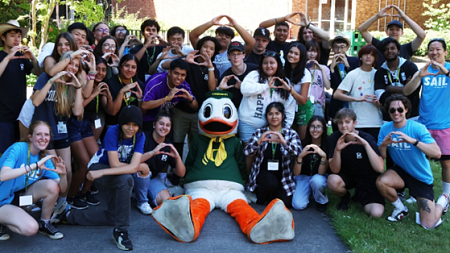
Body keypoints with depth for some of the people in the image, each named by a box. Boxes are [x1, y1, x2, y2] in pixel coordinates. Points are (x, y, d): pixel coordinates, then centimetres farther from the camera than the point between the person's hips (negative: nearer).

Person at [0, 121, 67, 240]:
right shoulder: (18, 148, -20)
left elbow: (62, 188, -6)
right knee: (30, 228, -29)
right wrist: (35, 166, -41)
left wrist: (62, 174, -28)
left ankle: (44, 224, 2)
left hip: (20, 196, 6)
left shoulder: (45, 159, -2)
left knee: (52, 186, -20)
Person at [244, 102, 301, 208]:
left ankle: (270, 196, 14)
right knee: (271, 182, -33)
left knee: (285, 202, -20)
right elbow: (247, 151, -10)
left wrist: (283, 142, -34)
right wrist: (259, 141, -29)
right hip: (264, 172, -1)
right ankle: (260, 197, 0)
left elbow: (298, 152, -17)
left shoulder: (291, 134, 2)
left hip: (283, 175, 1)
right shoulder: (260, 132, 4)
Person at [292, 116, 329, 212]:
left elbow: (321, 173, -19)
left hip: (320, 177, -1)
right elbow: (295, 173, -16)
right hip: (303, 176, 1)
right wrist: (300, 156, -33)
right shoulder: (302, 144, -12)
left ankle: (321, 201, -5)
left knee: (317, 181, -37)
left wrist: (324, 156, -36)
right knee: (298, 205, -22)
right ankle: (308, 191, 12)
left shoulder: (327, 145, -15)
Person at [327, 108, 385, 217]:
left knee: (376, 213, -22)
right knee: (332, 181, -33)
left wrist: (365, 144, -40)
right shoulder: (334, 138, -13)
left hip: (368, 179, -1)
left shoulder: (367, 139, -19)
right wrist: (337, 150, -34)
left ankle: (359, 195, 13)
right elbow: (335, 170, -16)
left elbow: (380, 168, -32)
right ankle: (345, 197, 4)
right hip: (347, 176, 1)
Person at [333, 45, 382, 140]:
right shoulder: (353, 74, 1)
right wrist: (356, 99, -18)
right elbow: (336, 94, -7)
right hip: (357, 123, -2)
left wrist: (378, 103, -7)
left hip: (375, 123, 2)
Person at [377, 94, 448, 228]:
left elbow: (437, 153, -29)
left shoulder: (418, 128, -19)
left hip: (422, 178, -3)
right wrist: (383, 145, -28)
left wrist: (413, 141, -40)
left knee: (428, 225, -7)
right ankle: (400, 209, 1)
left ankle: (442, 200, 28)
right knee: (381, 182, -31)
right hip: (401, 171, 3)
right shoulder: (385, 129, -7)